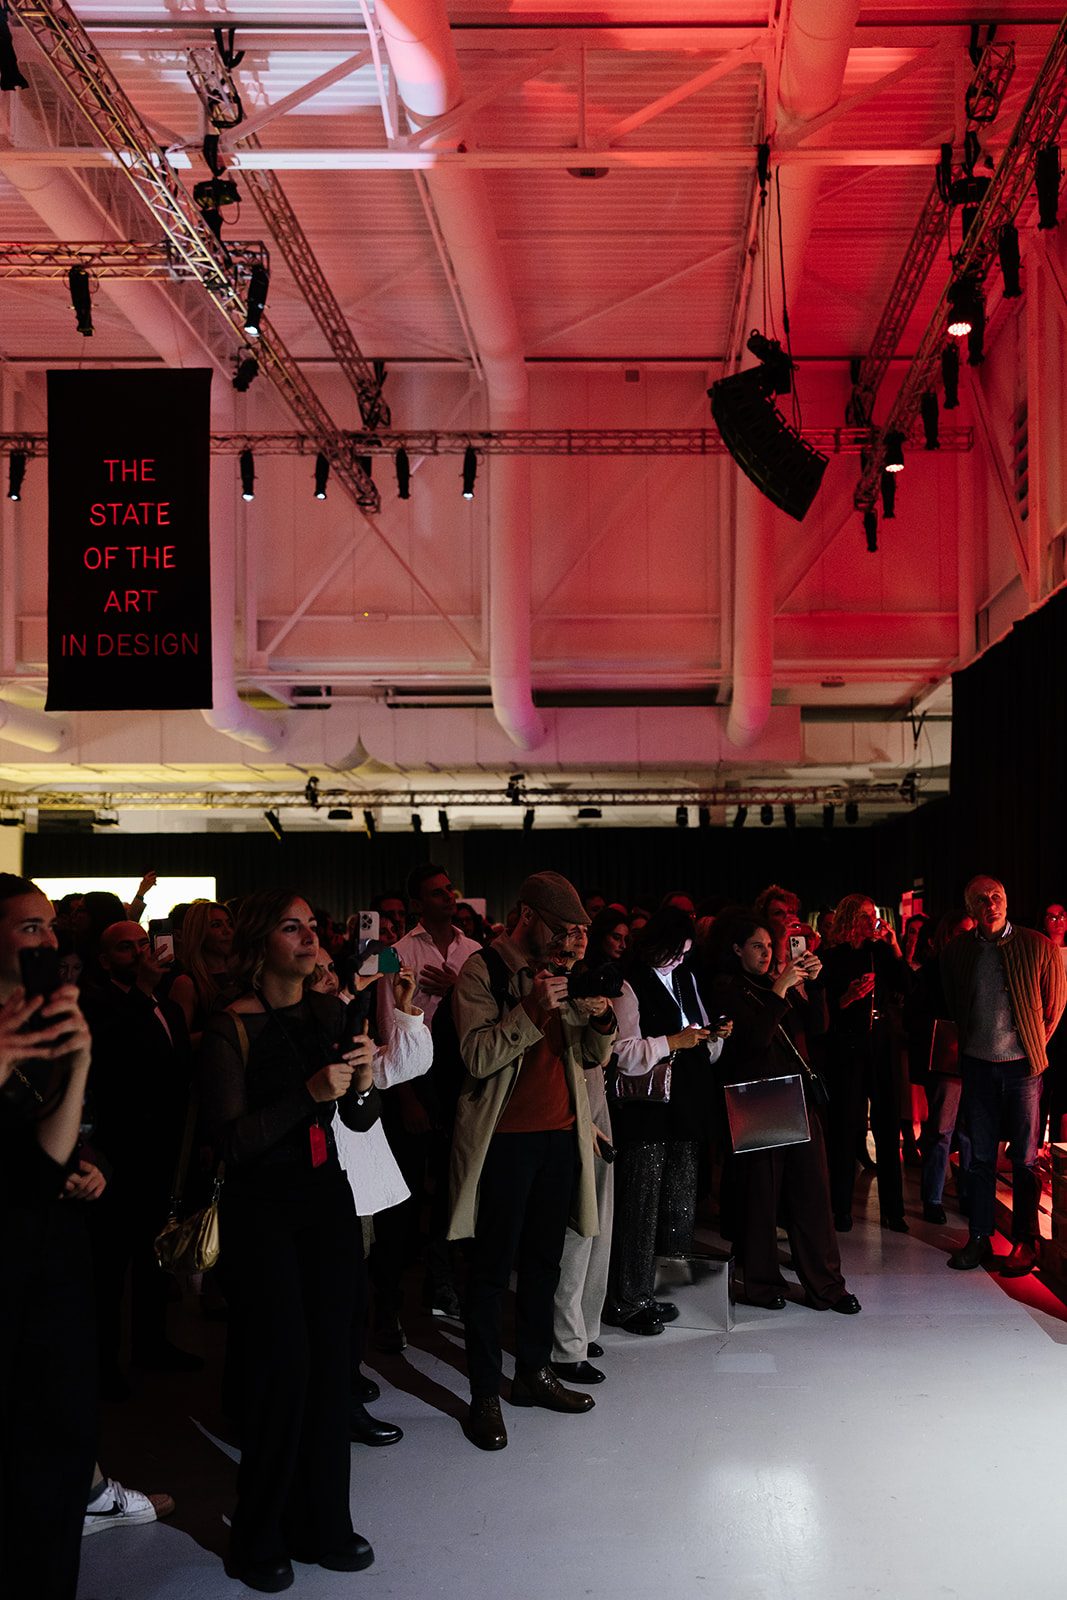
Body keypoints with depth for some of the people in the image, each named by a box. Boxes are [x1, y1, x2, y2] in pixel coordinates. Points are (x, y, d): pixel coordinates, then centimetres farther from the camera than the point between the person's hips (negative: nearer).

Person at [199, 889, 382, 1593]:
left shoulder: (331, 1013, 4)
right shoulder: (228, 1030, -12)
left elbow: (361, 1119, 8)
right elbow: (232, 1138, -18)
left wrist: (364, 1079, -13)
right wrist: (310, 1092, -25)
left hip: (326, 1197, 5)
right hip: (261, 1209, -5)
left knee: (333, 1357, 8)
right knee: (282, 1364, -3)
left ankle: (322, 1521, 24)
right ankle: (261, 1537, 14)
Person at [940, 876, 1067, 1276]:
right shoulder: (956, 951, 2)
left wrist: (1034, 1047, 6)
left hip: (1021, 1066, -2)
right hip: (977, 1064, 2)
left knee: (1025, 1159, 3)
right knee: (980, 1156, 8)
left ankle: (1025, 1242, 13)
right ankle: (980, 1238, 17)